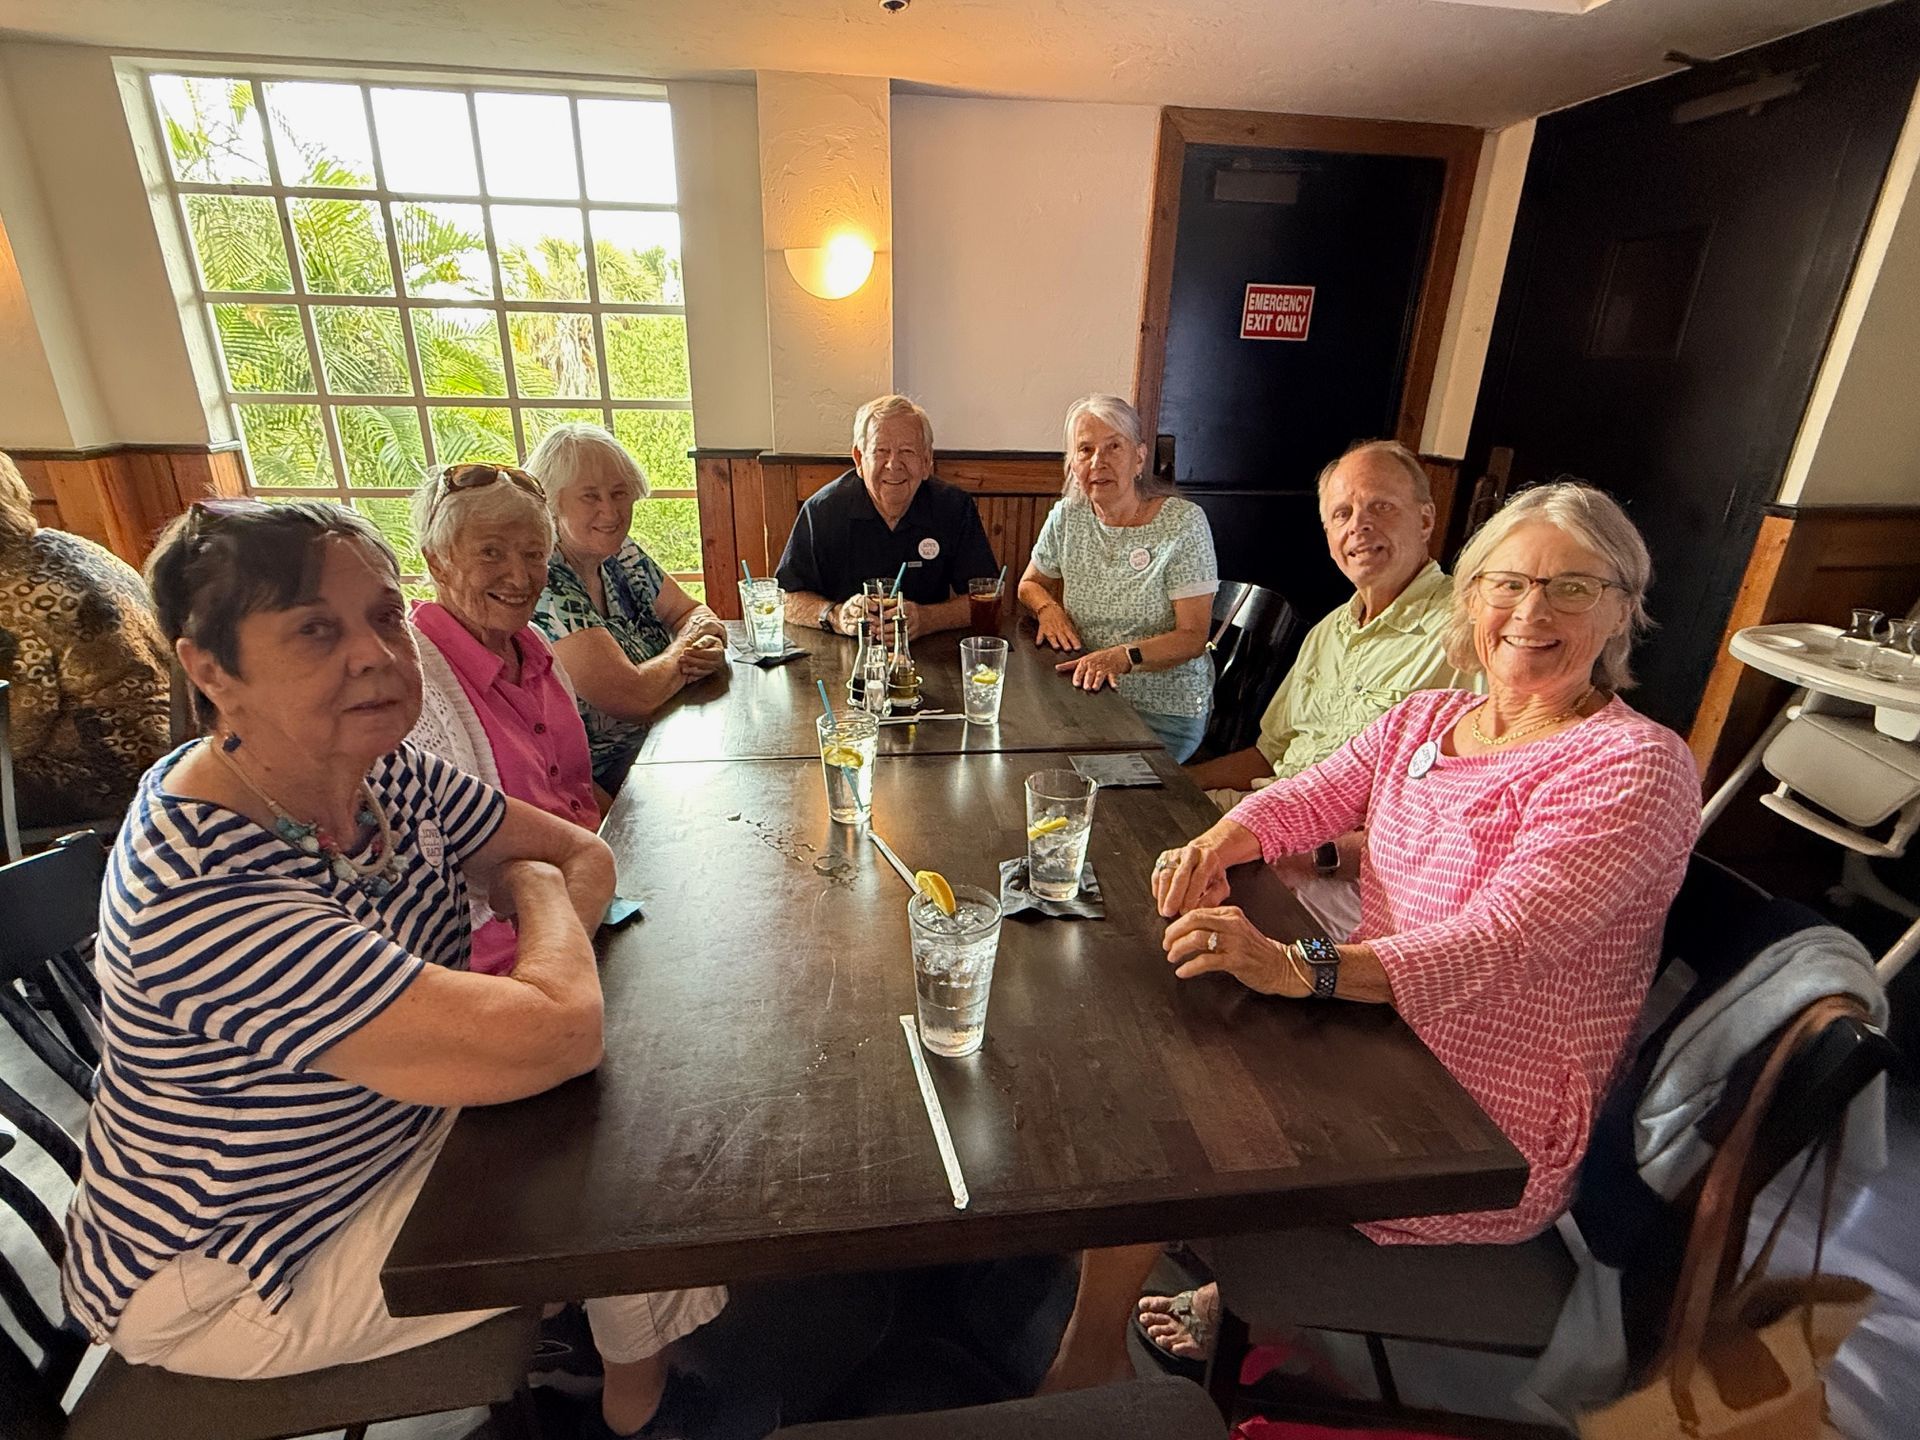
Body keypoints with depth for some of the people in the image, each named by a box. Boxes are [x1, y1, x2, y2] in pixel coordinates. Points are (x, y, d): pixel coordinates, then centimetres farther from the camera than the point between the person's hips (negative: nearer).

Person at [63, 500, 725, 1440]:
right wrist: (540, 899, -21)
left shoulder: (386, 772, -12)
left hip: (391, 1135, 7)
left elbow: (582, 855, -3)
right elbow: (548, 1042, -42)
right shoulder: (197, 893, -37)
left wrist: (528, 981, -23)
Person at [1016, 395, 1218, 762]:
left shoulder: (1183, 524, -11)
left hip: (1164, 713, -4)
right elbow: (1030, 584, 20)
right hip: (1086, 694, 4)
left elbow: (1193, 637, -14)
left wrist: (1123, 657, -32)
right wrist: (1047, 607, -5)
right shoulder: (1066, 517, 3)